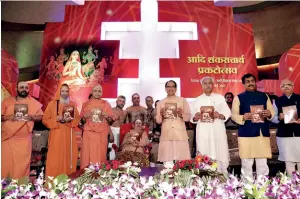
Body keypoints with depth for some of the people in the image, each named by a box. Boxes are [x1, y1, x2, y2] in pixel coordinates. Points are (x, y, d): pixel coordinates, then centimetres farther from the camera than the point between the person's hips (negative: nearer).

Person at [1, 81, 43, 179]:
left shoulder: (34, 103, 5)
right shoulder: (7, 101, 5)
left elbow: (40, 117, 7)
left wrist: (32, 117, -13)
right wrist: (8, 117, -13)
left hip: (24, 139, 0)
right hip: (7, 138, 1)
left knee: (22, 165, 0)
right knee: (5, 163, 3)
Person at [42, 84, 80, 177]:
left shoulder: (72, 105, 11)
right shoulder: (52, 104, 2)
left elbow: (78, 119, 12)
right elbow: (45, 120, 1)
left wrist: (71, 120, -7)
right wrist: (57, 119, -14)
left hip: (69, 135, 3)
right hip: (57, 135, -3)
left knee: (69, 157, 4)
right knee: (56, 159, -4)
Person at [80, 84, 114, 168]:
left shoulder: (106, 103, 8)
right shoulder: (86, 104, 9)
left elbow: (111, 120, 8)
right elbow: (81, 120, 13)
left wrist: (106, 116, -12)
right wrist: (85, 116, -7)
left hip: (102, 134, 0)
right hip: (88, 133, 0)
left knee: (100, 156, -1)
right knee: (87, 155, -2)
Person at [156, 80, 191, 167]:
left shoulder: (183, 100, 10)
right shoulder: (161, 102, 12)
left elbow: (188, 117, 7)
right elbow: (158, 120, 10)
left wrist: (181, 114, -12)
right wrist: (162, 115, -10)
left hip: (180, 133, 0)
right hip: (166, 134, 1)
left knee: (181, 159, -2)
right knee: (167, 161, -2)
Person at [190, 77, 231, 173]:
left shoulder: (220, 98, 10)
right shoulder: (197, 100, 11)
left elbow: (228, 113, 4)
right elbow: (192, 118, 8)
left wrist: (220, 115, -15)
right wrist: (195, 117, -13)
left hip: (218, 132, 0)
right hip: (203, 133, 0)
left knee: (220, 157, -1)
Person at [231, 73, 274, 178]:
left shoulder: (264, 96, 15)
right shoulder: (239, 98, 4)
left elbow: (272, 112, 15)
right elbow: (234, 115, 0)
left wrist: (269, 114, -9)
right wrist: (244, 117, -20)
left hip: (263, 133, 3)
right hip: (246, 134, -3)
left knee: (263, 163, 9)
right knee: (247, 163, 3)